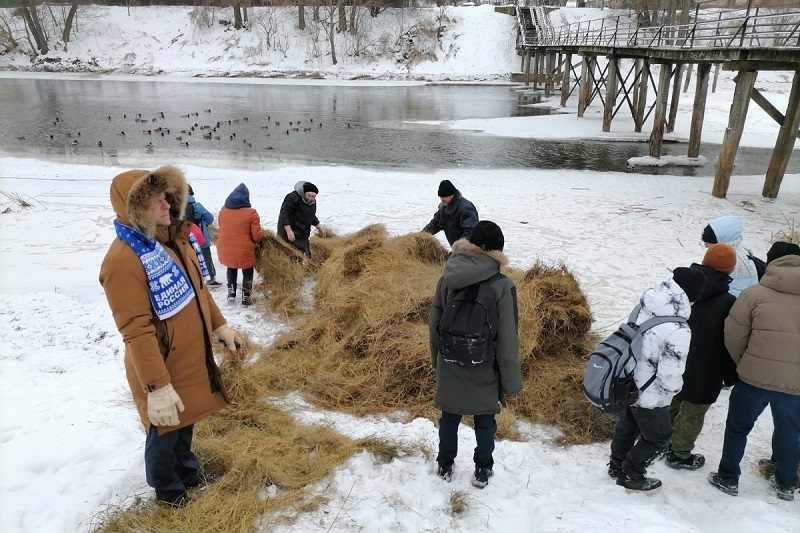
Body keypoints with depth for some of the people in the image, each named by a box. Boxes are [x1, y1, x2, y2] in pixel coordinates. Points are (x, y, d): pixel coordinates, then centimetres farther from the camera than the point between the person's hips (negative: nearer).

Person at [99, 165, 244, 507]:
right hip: (162, 367, -7)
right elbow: (136, 331, -28)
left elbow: (198, 287, 13)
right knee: (165, 430, 15)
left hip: (192, 357, 8)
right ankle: (168, 490, 40)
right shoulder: (124, 259, -27)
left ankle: (188, 471, 51)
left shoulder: (174, 237, 0)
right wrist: (156, 386, -27)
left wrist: (219, 325, 14)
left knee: (185, 421, 27)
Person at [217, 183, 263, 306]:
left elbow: (222, 228, 14)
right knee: (247, 272, 17)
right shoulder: (251, 213, -14)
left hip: (225, 249, 4)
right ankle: (245, 298, 20)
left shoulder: (223, 210, 0)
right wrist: (258, 241, 11)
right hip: (244, 250, -4)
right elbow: (256, 236, -11)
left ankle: (231, 292, 28)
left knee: (231, 268, 30)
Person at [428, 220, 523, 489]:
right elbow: (507, 339, -17)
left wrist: (436, 358, 16)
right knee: (484, 422, 20)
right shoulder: (502, 286, -21)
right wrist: (511, 380, -5)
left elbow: (434, 323, 0)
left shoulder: (447, 278, -10)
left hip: (450, 368, 3)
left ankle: (445, 465, 39)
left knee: (449, 418, 22)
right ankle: (483, 469, 37)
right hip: (484, 371, -2)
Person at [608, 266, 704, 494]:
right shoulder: (678, 330, -33)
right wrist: (673, 390, -6)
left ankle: (617, 466, 49)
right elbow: (670, 377, -28)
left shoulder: (644, 306, -11)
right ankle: (631, 477, 35)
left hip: (629, 385, 7)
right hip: (650, 396, -7)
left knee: (627, 426, 29)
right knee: (658, 438, 19)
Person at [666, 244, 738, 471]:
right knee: (693, 413, 12)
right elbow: (730, 345, -14)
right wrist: (730, 376, 1)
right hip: (703, 372, -5)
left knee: (671, 405, 23)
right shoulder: (728, 303, -22)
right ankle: (679, 455, 26)